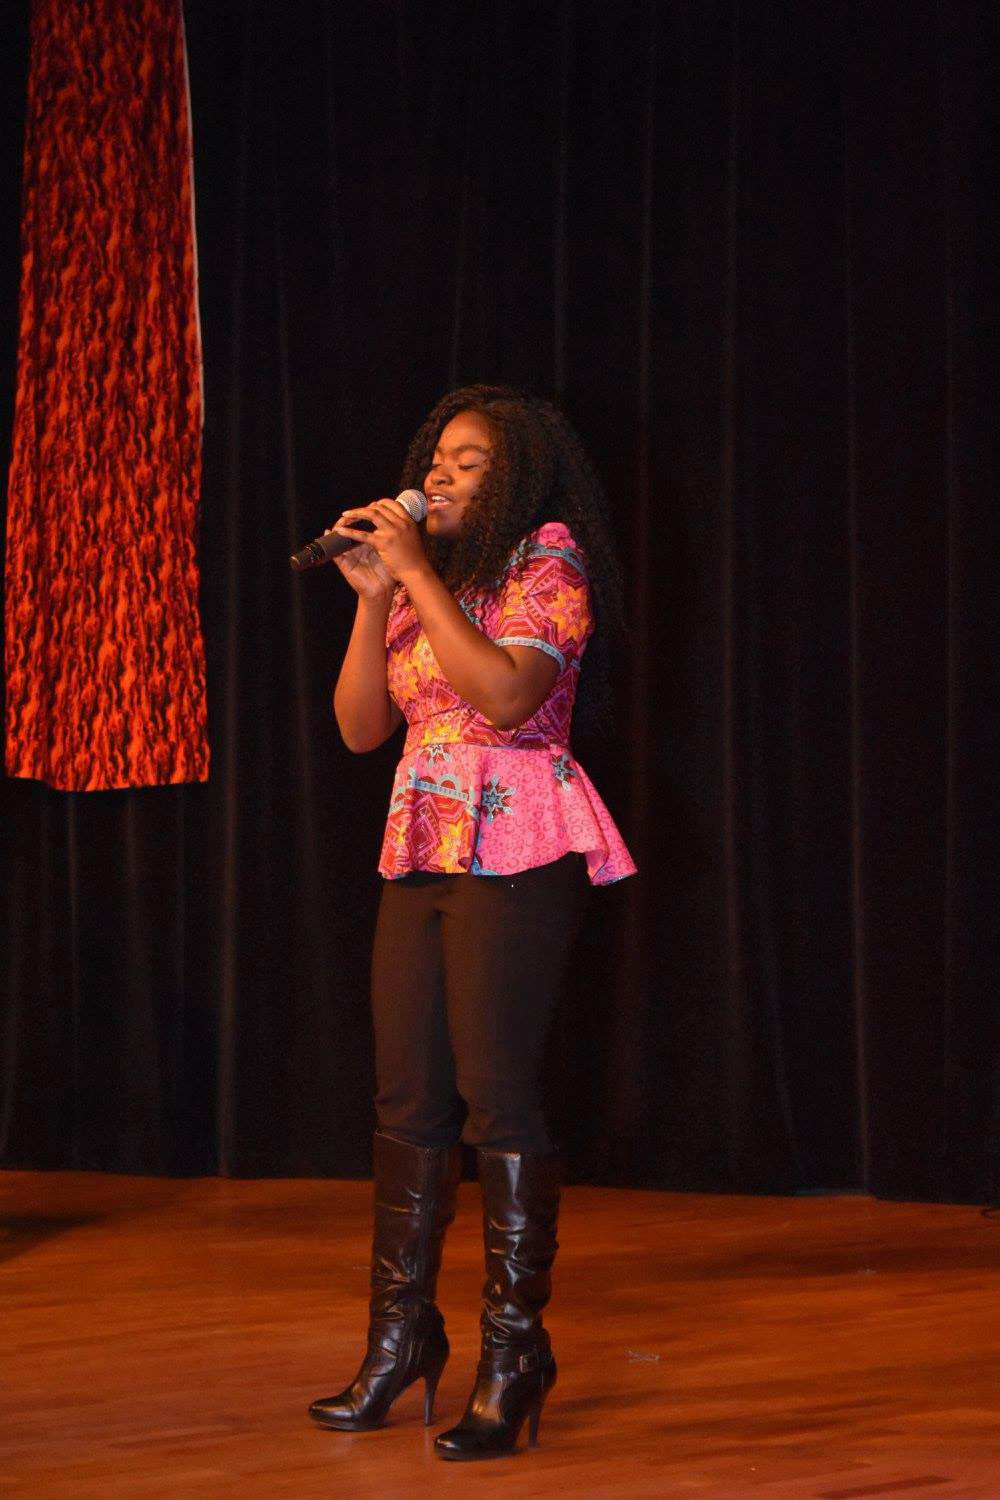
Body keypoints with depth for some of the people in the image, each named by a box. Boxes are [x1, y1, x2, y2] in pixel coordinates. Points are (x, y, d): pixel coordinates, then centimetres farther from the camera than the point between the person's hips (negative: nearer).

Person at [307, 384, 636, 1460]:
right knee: (408, 1097, 6)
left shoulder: (548, 563, -2)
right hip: (421, 847, 7)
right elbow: (360, 726, 12)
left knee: (497, 1096, -9)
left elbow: (507, 692, -19)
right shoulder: (421, 583, 18)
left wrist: (420, 577, -14)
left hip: (513, 853, -7)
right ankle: (401, 1333, 15)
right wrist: (373, 598, 2)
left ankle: (514, 1351, -3)